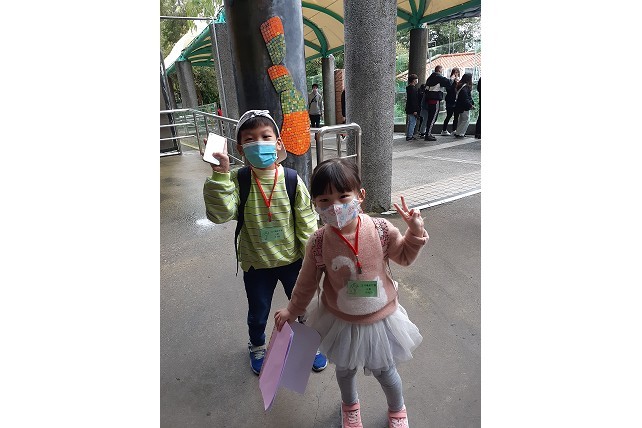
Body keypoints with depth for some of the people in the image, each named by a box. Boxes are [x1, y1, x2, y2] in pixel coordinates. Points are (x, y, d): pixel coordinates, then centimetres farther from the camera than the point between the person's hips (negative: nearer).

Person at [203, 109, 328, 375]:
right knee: (258, 313, 22)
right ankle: (257, 348, 55)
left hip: (292, 260, 0)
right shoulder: (237, 181, -15)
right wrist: (220, 175, -38)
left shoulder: (292, 179, -14)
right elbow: (219, 214, -30)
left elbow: (306, 222, -8)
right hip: (256, 264, 0)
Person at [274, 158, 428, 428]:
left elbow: (404, 256, -2)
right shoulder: (318, 243, -22)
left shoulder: (381, 230, -22)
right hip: (340, 321, 1)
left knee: (384, 371, 22)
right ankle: (350, 405, 63)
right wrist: (292, 310, 6)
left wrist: (415, 231, -18)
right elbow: (307, 282, -5)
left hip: (380, 318, 0)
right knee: (345, 368, 27)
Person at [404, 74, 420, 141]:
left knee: (410, 123, 14)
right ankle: (410, 136, -6)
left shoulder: (408, 88, 16)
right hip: (412, 110, -10)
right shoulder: (413, 88, -14)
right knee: (412, 122, -7)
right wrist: (415, 110, -20)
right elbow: (413, 100, -20)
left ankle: (408, 135, 19)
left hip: (409, 109, 10)